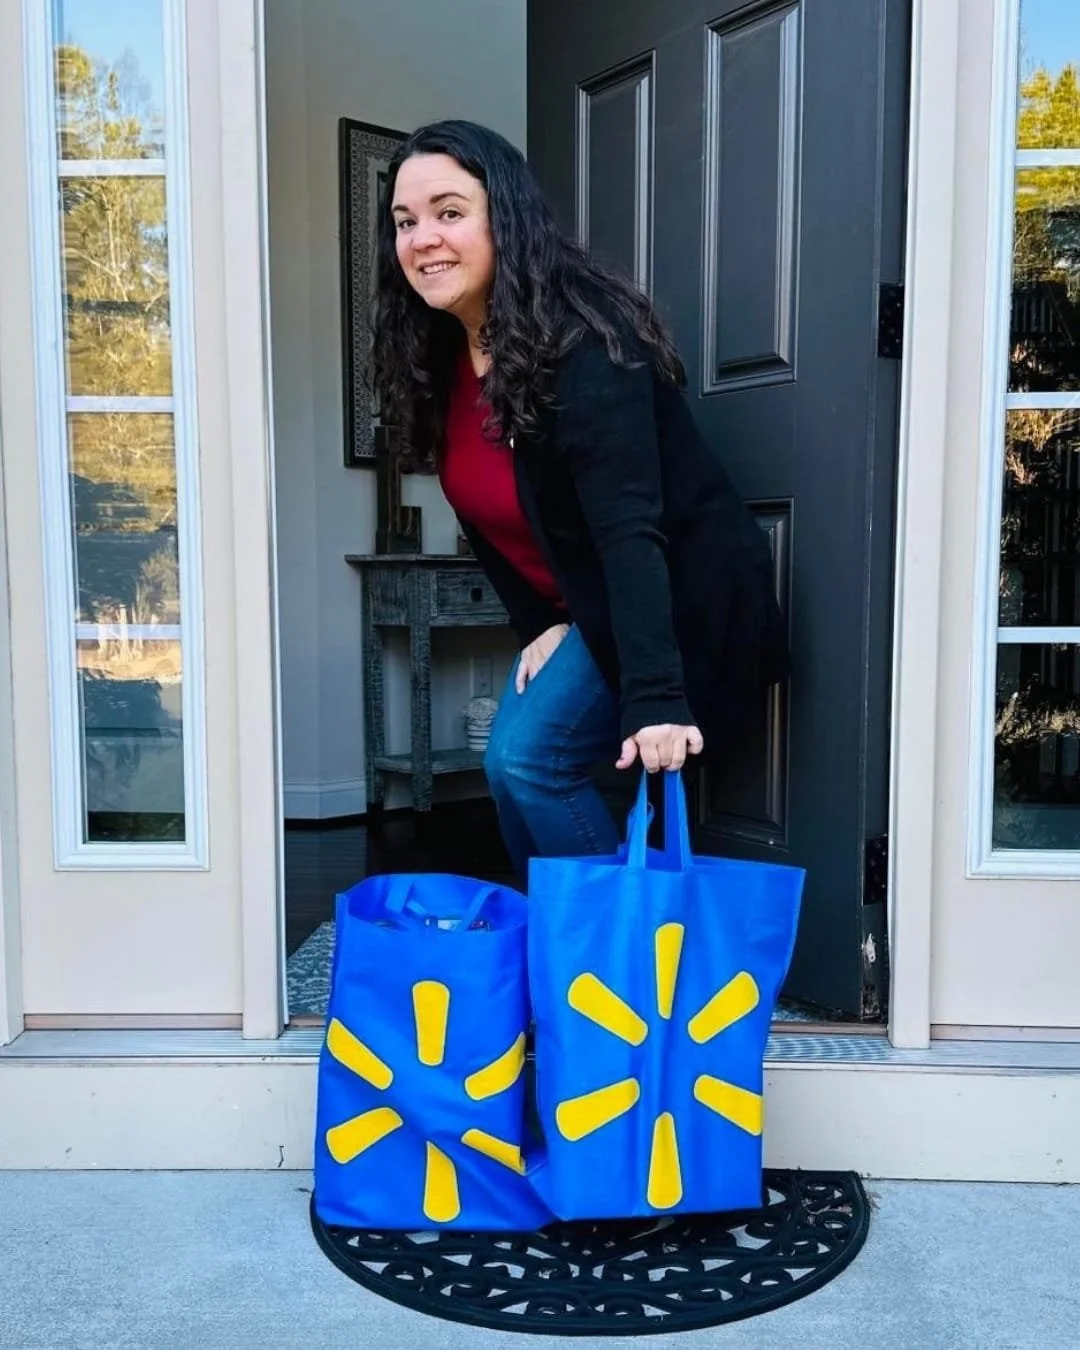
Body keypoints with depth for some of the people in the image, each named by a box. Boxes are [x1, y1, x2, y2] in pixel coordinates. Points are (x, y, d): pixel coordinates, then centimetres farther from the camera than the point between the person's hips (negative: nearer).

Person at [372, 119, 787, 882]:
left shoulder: (582, 345, -27)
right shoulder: (440, 357, -1)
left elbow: (630, 529, -36)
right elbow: (485, 513, 6)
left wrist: (655, 697, -42)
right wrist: (539, 623, -4)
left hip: (681, 597, -8)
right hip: (578, 601, 8)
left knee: (528, 759, -14)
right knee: (514, 763, 6)